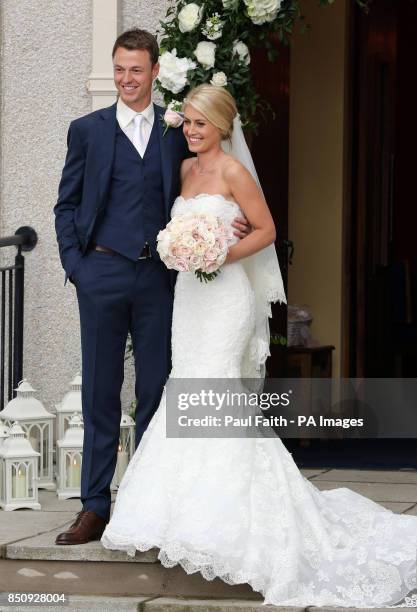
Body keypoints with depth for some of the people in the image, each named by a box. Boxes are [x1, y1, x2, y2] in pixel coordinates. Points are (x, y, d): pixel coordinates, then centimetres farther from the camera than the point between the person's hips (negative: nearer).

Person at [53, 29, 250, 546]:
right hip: (102, 272, -1)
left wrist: (225, 227, -6)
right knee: (100, 392, 3)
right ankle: (95, 507, 8)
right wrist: (75, 264, -3)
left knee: (155, 391, 5)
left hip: (158, 276, 1)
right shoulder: (87, 130, 5)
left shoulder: (177, 131, 8)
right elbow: (67, 206, 7)